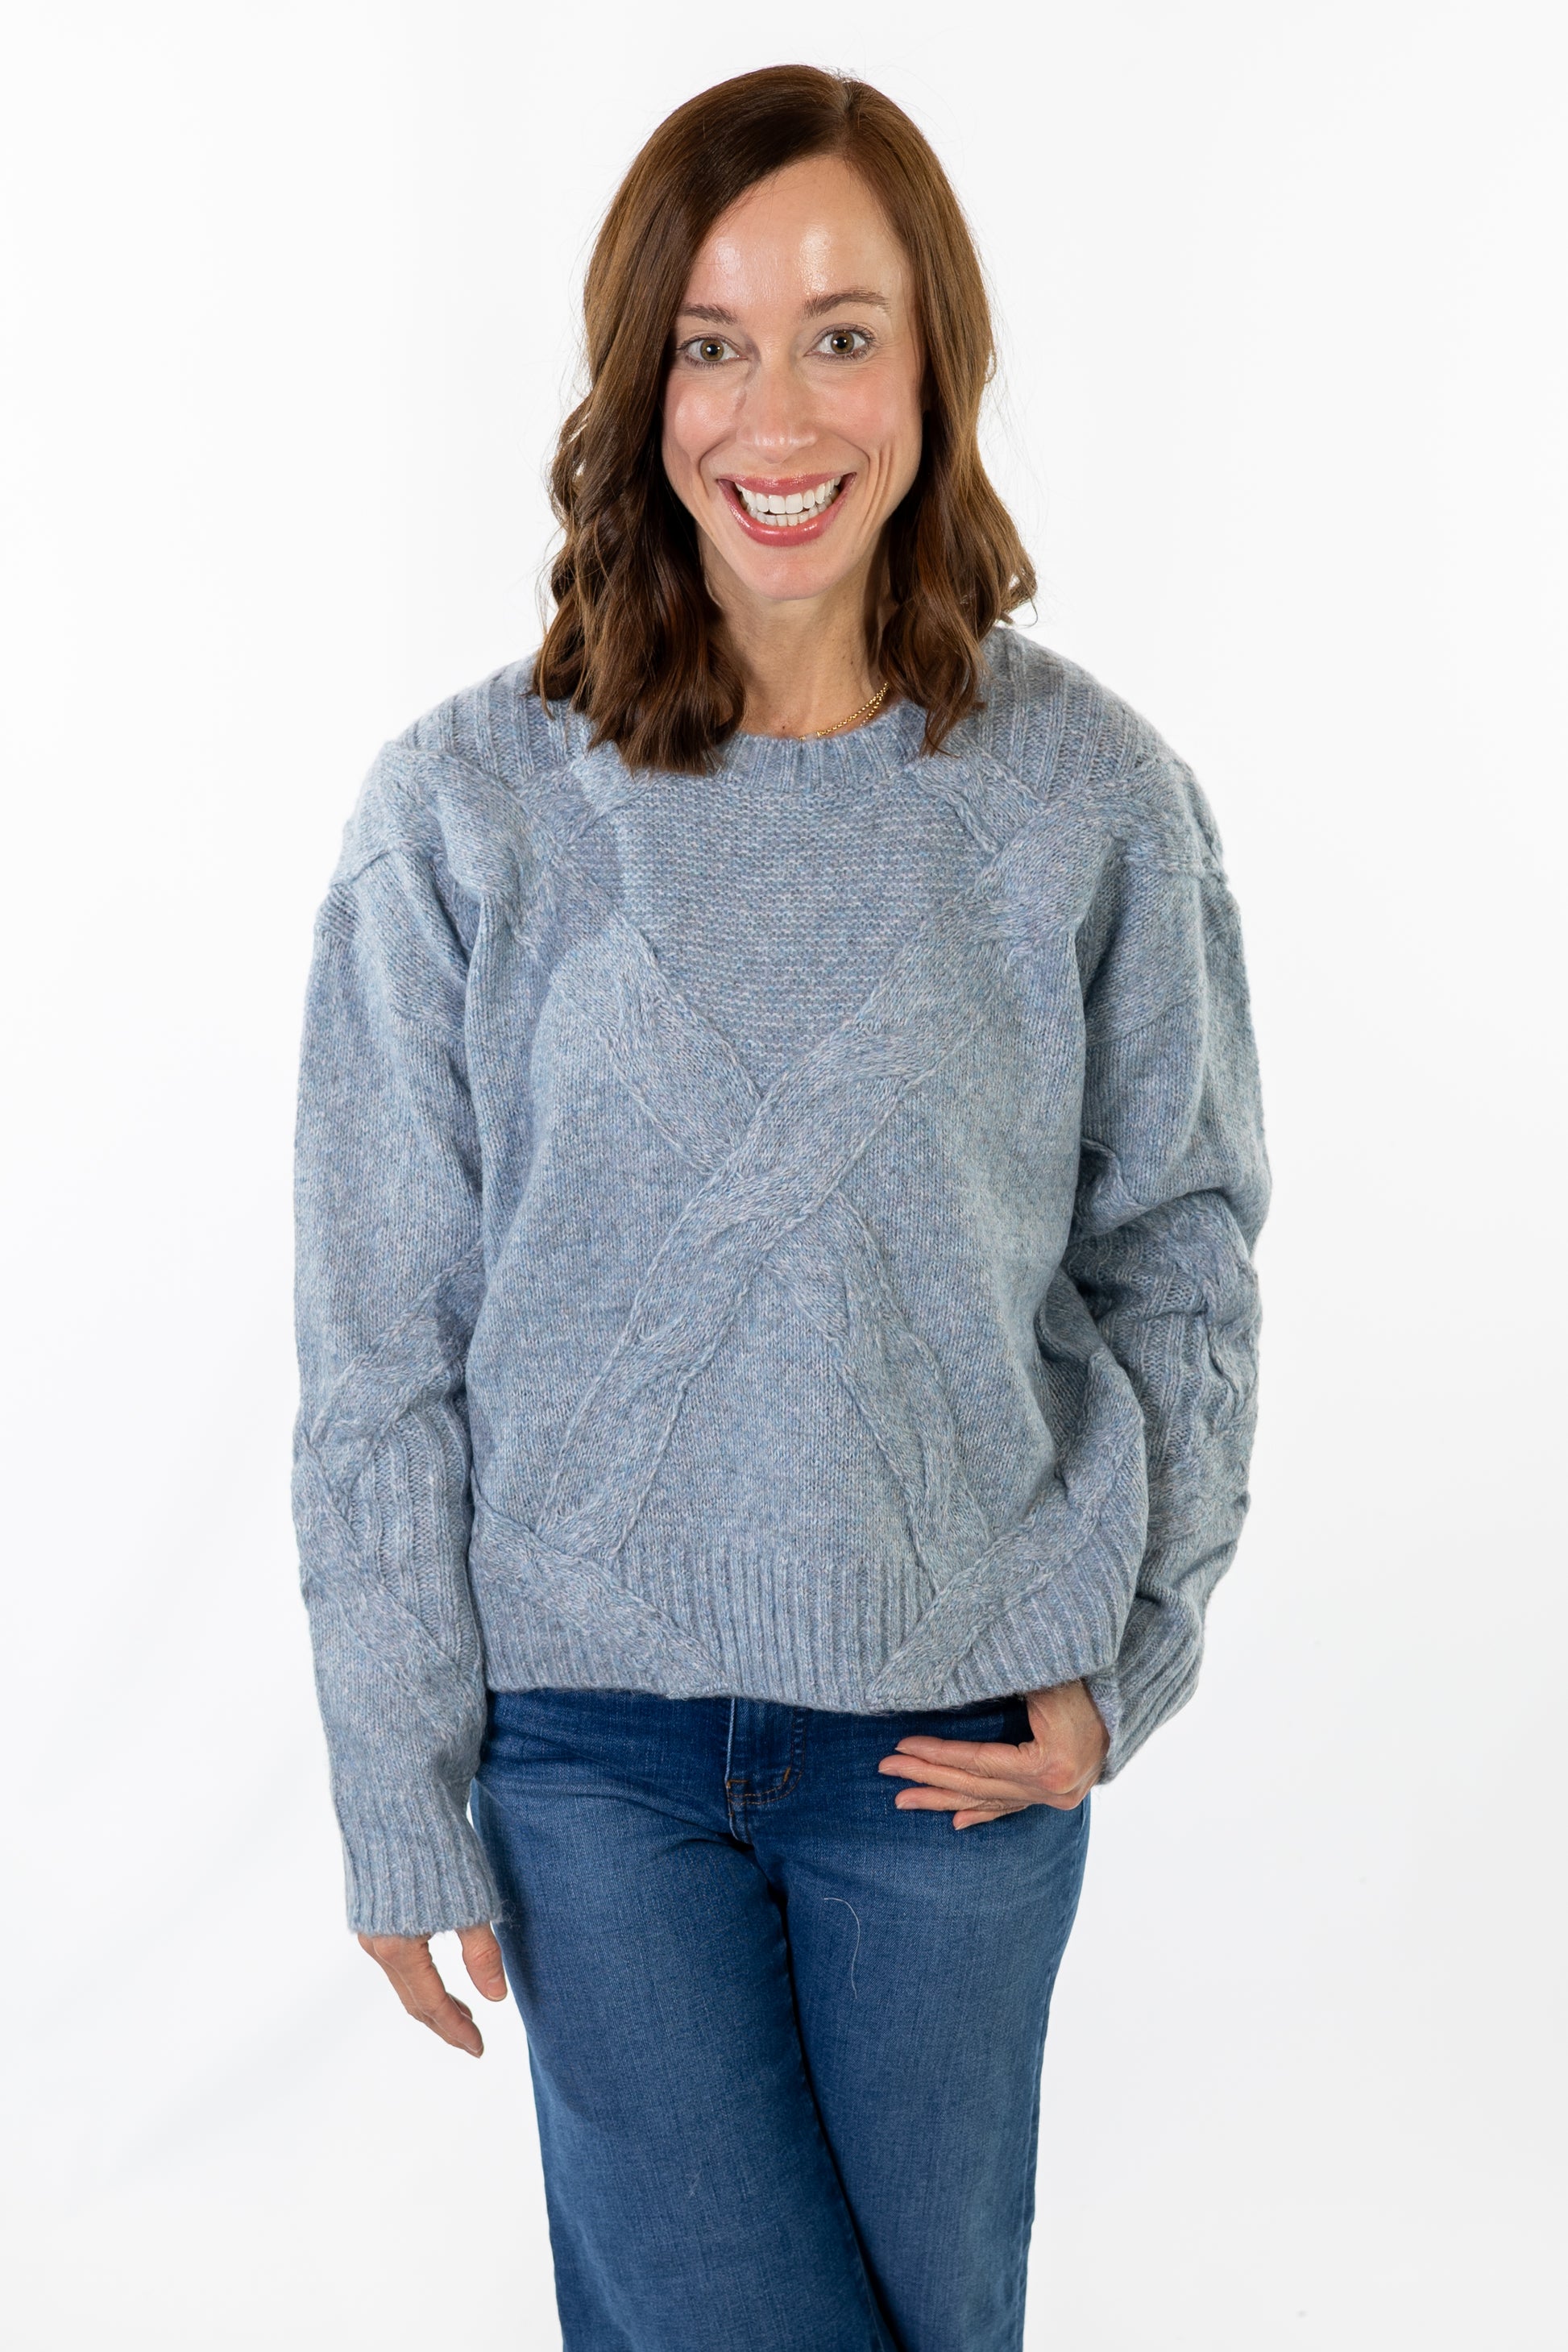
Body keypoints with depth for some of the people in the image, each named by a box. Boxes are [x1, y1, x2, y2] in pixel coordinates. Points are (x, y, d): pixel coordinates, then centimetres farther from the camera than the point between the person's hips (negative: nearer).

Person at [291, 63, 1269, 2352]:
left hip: (962, 1730, 1)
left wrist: (1121, 1653, -3)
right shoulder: (469, 810, -8)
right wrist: (405, 1802, -2)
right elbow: (382, 1346, -4)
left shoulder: (1093, 800, -5)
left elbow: (1183, 1241, 6)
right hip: (591, 1727, -1)